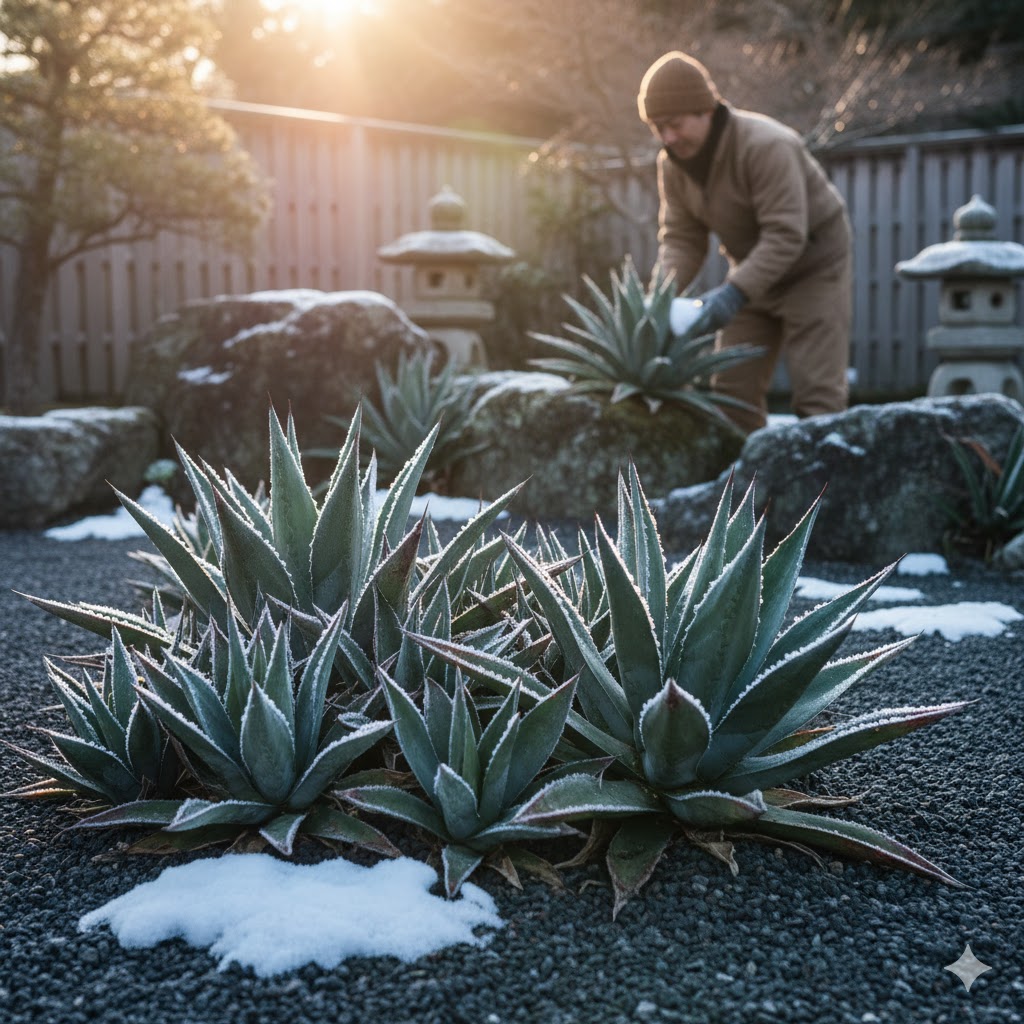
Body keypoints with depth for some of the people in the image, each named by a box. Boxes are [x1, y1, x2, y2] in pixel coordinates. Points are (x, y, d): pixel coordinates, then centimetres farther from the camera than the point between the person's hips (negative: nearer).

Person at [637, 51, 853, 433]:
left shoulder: (766, 146, -28)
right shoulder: (672, 163, -5)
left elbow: (786, 236, -32)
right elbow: (680, 238, -5)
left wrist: (735, 292, -40)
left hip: (813, 266, -7)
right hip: (752, 273, 7)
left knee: (817, 392, -11)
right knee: (731, 387, 5)